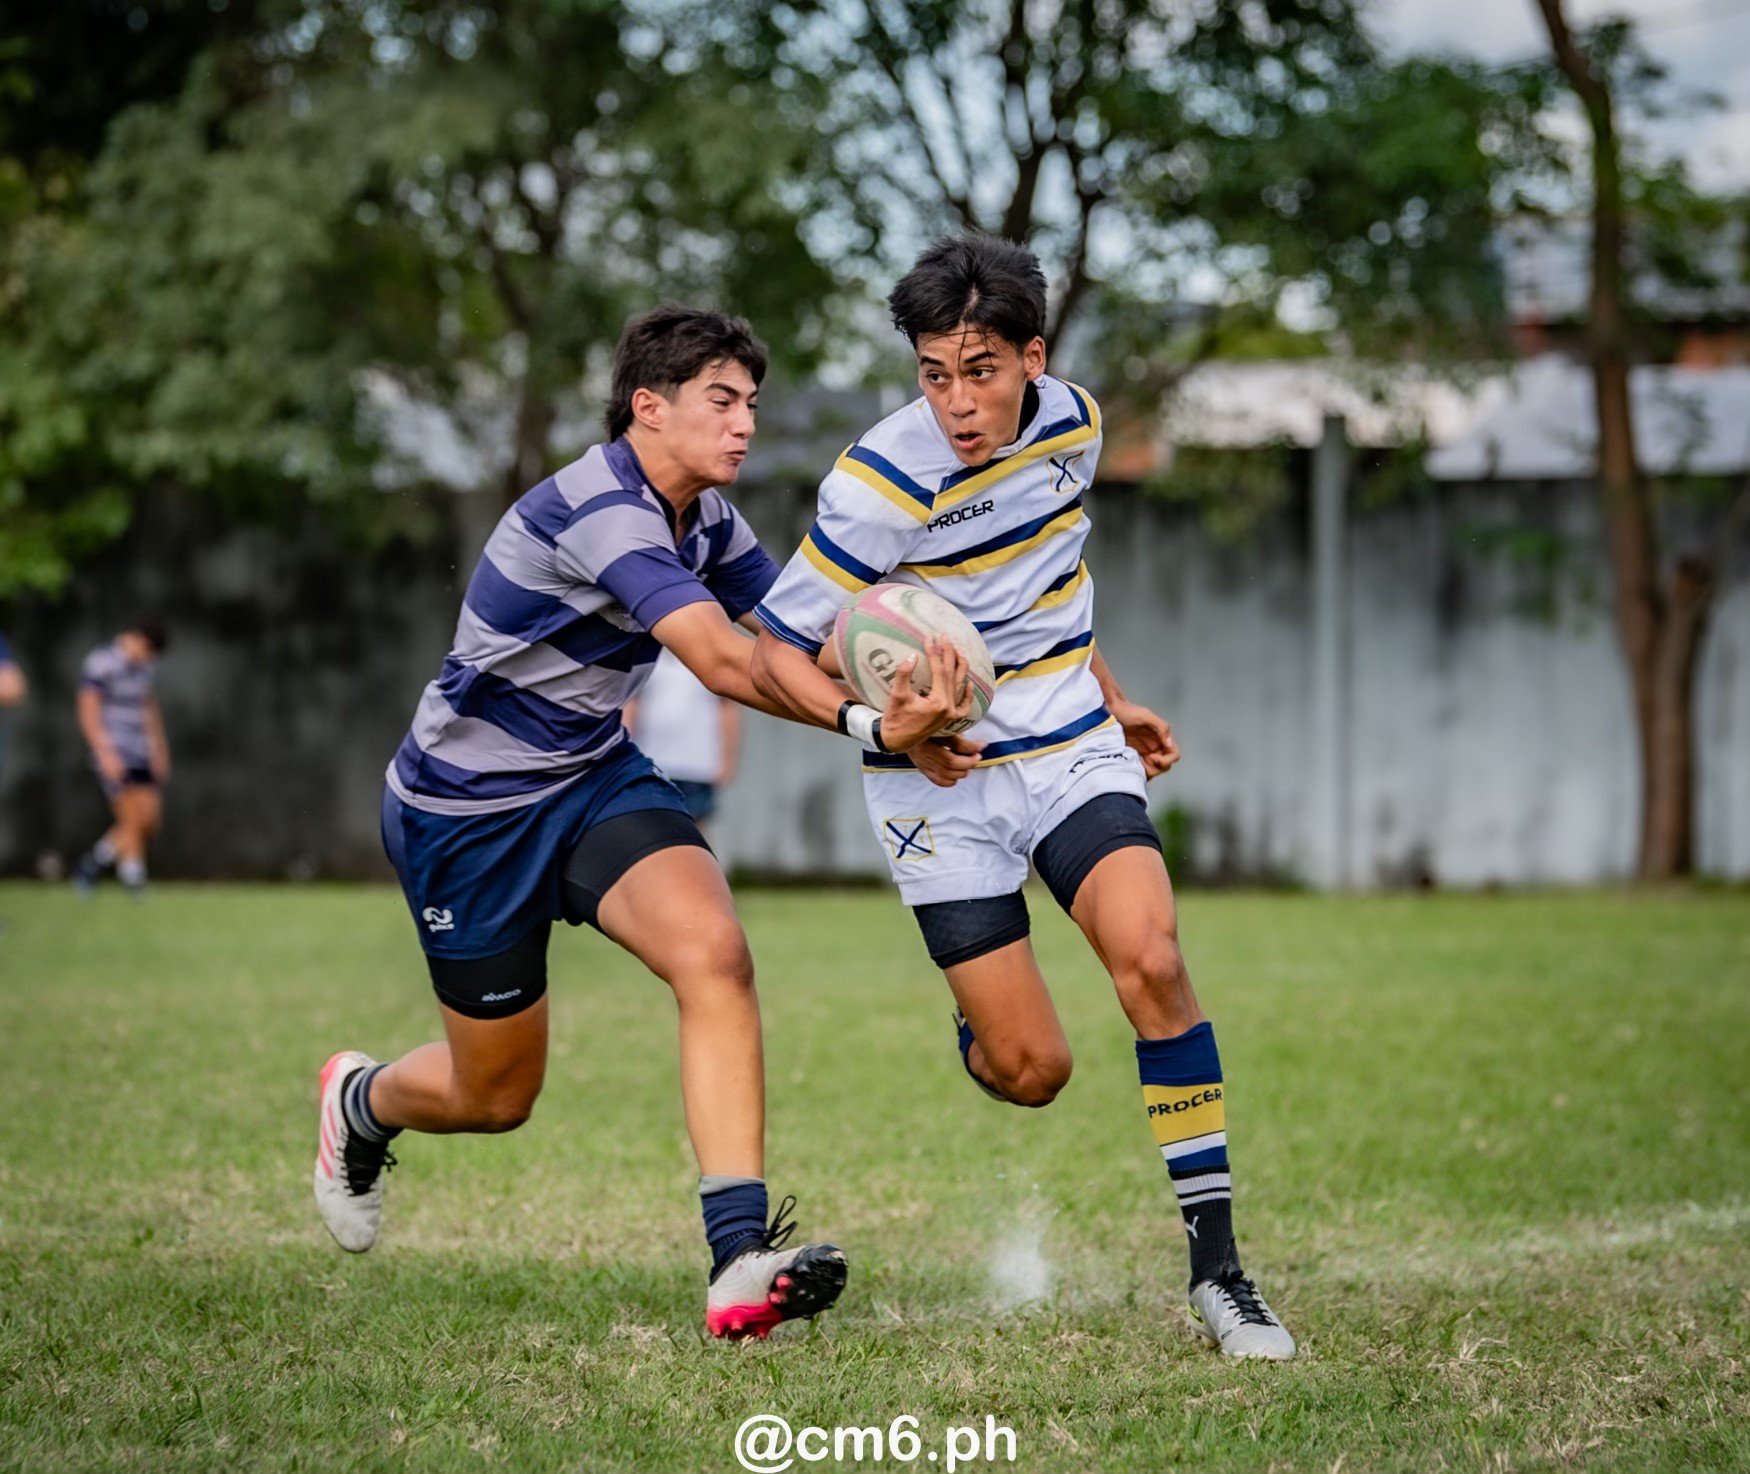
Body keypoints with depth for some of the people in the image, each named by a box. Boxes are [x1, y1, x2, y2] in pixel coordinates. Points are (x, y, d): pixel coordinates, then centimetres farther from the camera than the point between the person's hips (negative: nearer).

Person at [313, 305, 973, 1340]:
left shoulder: (704, 515, 0)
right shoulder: (599, 509, -29)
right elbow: (724, 661, -40)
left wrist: (903, 690, -19)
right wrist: (879, 720, -48)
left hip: (596, 778, 7)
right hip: (467, 810, -7)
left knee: (713, 952, -23)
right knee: (497, 1096, 6)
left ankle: (741, 1256, -28)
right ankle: (362, 1102, 44)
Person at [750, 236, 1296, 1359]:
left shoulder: (1073, 422, -1)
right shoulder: (881, 484, -19)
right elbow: (777, 655, -14)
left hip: (1074, 749, 4)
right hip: (946, 784, -3)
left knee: (1152, 963, -22)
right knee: (1032, 1072, -7)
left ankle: (1216, 1267, -14)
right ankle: (971, 1039, 34)